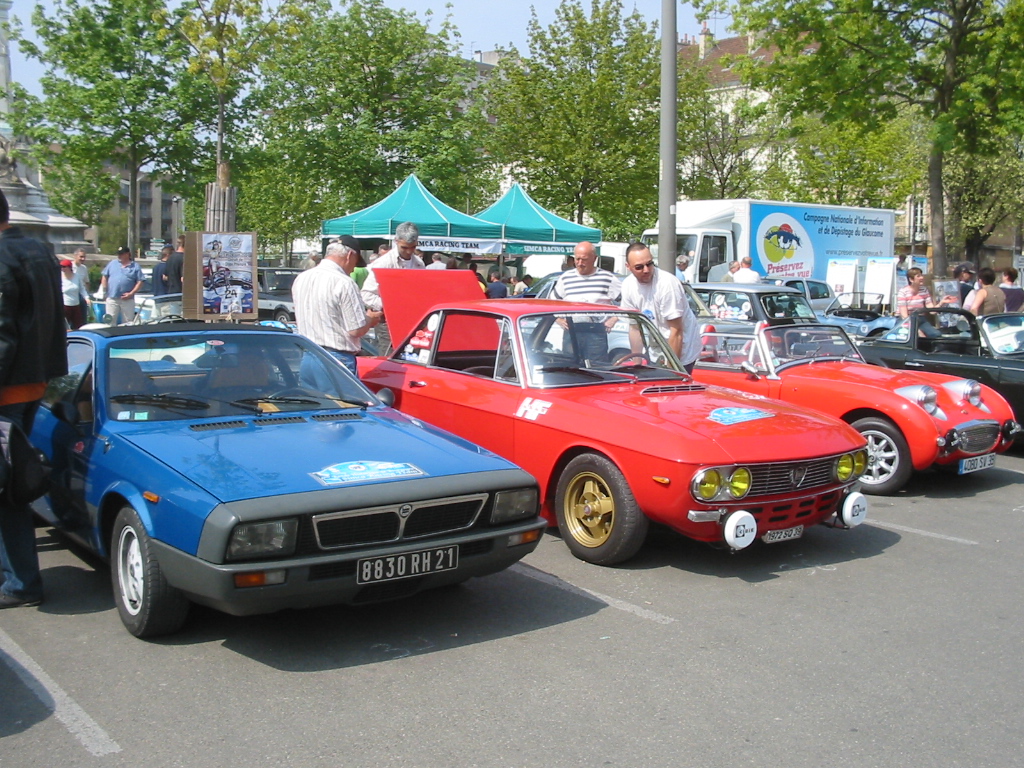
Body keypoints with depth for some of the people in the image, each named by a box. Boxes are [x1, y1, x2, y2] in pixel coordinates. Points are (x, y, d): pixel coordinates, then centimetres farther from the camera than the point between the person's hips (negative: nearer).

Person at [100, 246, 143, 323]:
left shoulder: (135, 267, 4)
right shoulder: (112, 264, 11)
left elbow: (139, 282, -1)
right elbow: (105, 277, 13)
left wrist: (131, 293, -11)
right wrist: (104, 290, 3)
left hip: (127, 300, -2)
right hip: (112, 299, 2)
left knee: (128, 323, 2)